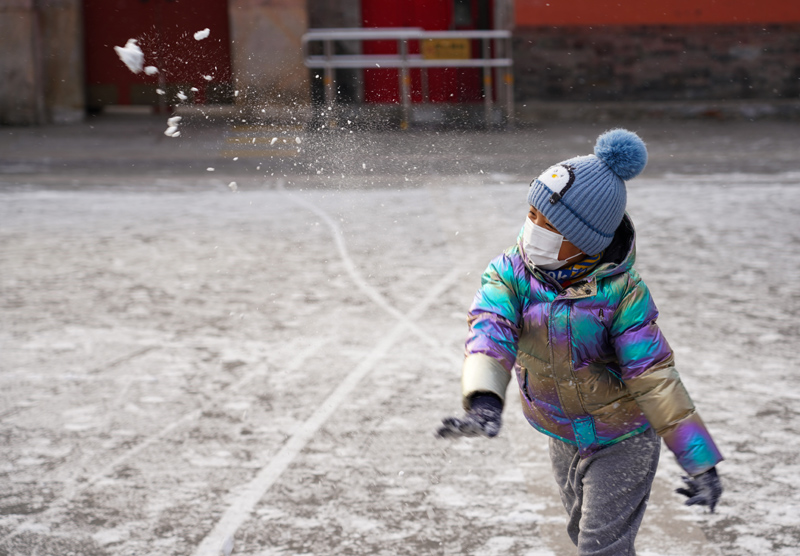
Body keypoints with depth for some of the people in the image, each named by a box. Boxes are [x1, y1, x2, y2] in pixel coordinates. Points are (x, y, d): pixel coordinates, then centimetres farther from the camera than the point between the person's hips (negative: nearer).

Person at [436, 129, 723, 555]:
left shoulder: (621, 292, -26)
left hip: (622, 443, -5)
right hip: (563, 441, 5)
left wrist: (699, 461, -26)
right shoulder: (509, 273, -18)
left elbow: (654, 377, -24)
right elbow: (491, 335, -34)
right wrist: (484, 403, -55)